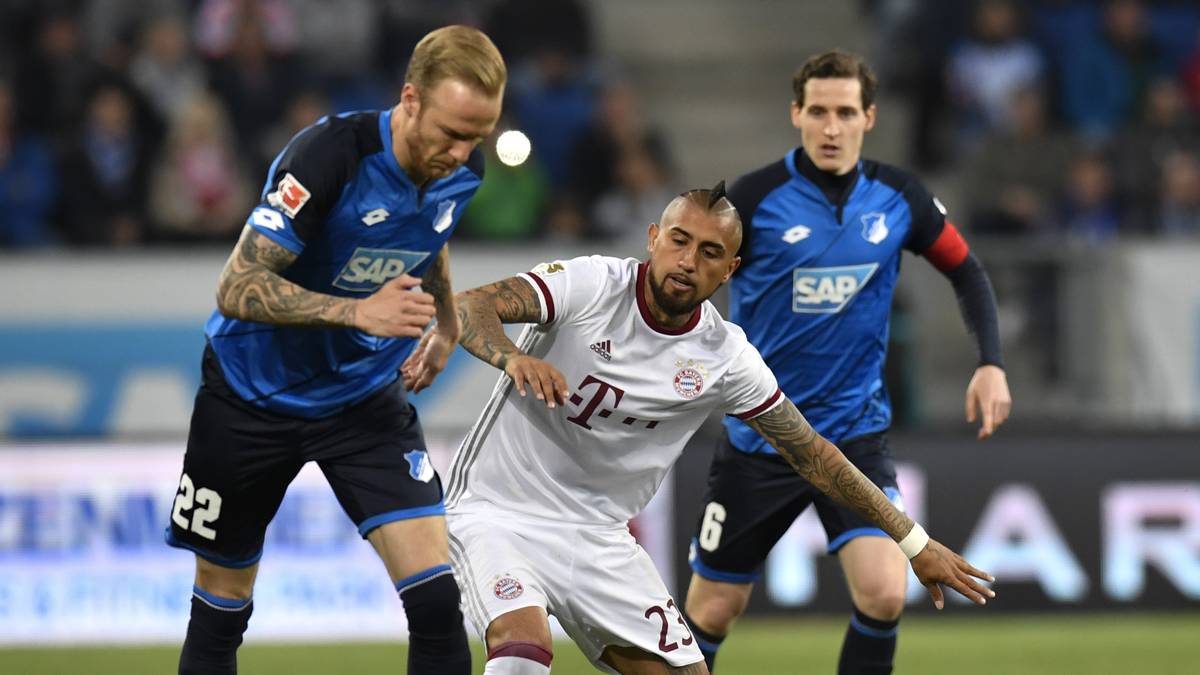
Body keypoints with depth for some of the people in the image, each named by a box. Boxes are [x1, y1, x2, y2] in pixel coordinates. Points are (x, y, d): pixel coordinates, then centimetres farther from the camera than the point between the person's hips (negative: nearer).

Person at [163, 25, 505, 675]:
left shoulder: (460, 172, -8)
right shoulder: (331, 154, -28)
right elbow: (237, 288, -30)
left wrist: (448, 323, 18)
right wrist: (358, 312, -39)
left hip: (364, 396, 4)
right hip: (255, 395, -4)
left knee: (436, 596, -15)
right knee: (221, 608, 9)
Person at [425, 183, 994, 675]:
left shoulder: (725, 358, -4)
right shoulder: (594, 285, -15)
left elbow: (812, 454, 5)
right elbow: (468, 307, -26)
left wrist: (916, 543, 7)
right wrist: (513, 357, -49)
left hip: (598, 536, 5)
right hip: (498, 512, -5)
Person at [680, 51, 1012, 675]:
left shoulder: (897, 198, -2)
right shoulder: (755, 198, -12)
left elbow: (965, 271, 12)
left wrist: (991, 363, 1)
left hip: (854, 432, 2)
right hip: (757, 433, -2)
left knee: (884, 594, -18)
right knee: (713, 612, 4)